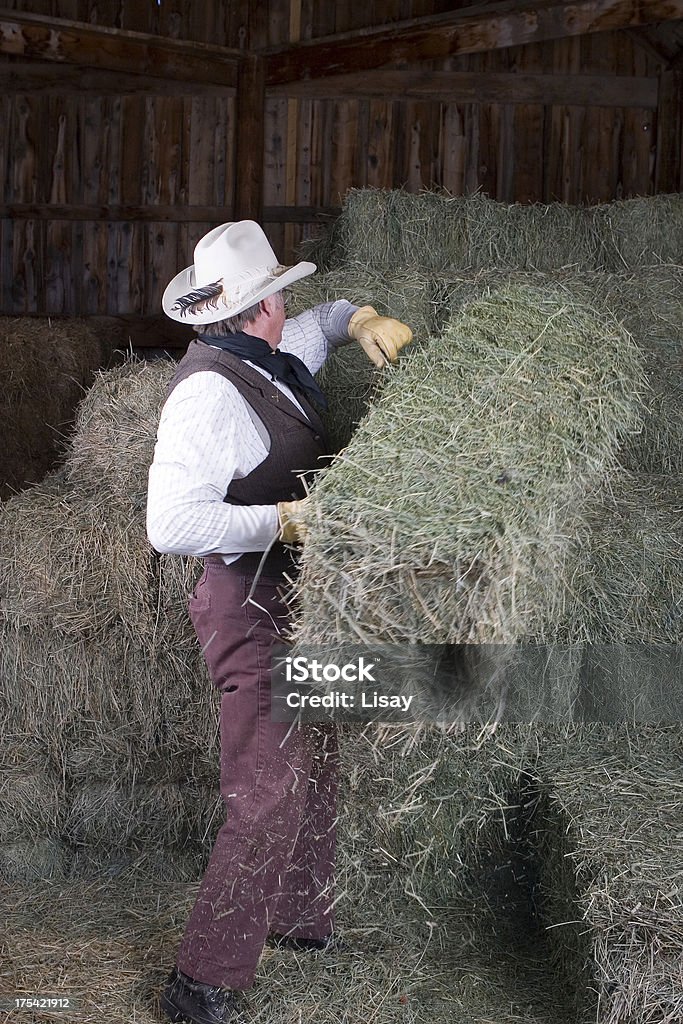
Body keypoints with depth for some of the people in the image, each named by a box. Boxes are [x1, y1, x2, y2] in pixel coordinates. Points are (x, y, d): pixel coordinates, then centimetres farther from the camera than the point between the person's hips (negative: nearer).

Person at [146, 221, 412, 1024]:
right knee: (269, 799, -9)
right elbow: (172, 523, -32)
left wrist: (365, 322, 5)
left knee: (313, 770, 22)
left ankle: (299, 919, 42)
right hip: (253, 609, -10)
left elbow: (324, 319, 28)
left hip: (299, 600, 10)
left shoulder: (271, 357, 5)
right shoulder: (209, 391, -23)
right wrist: (286, 520, -28)